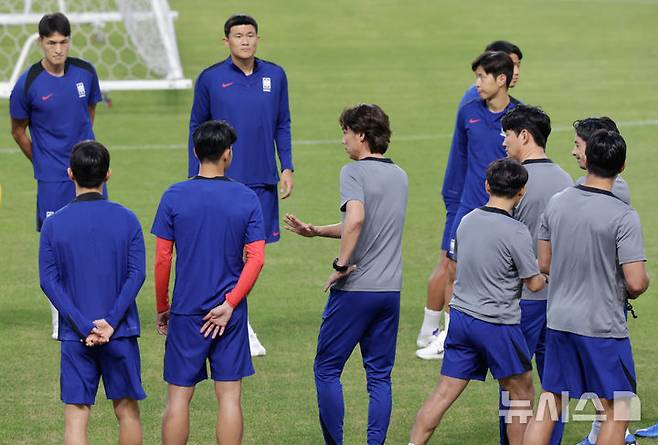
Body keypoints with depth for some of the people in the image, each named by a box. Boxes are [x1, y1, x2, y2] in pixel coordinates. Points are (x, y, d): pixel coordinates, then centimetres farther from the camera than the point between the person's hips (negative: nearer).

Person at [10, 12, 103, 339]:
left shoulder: (85, 72, -1)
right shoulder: (28, 84, -10)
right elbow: (18, 131, 3)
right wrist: (44, 162, 9)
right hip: (52, 178, -3)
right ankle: (60, 322, 12)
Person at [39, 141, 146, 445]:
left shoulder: (53, 224, -2)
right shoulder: (126, 220, -1)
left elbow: (49, 281, -7)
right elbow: (137, 274, -8)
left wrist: (85, 327, -10)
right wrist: (110, 323, -11)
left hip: (74, 337, -1)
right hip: (121, 334, 1)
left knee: (76, 417, -1)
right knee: (127, 412, 13)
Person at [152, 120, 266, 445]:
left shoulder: (174, 196, -4)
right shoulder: (247, 198, -2)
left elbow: (162, 260, -4)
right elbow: (256, 258, -7)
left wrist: (162, 309, 7)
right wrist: (230, 304, -6)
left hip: (186, 311, -1)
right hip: (230, 313, 1)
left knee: (179, 397, 5)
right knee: (229, 396, 5)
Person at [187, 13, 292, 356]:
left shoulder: (275, 76, 5)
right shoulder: (210, 79, -2)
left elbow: (282, 125, 13)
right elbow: (197, 127, 5)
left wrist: (287, 168, 6)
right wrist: (194, 179, 3)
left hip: (263, 181, 3)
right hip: (224, 181, -3)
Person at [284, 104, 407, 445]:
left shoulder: (354, 172, -11)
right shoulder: (399, 176, 13)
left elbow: (356, 219, -29)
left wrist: (341, 265, -19)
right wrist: (315, 231, 22)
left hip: (355, 289, -6)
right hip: (390, 289, 6)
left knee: (327, 370, 6)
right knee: (380, 375, 9)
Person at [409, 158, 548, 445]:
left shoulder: (467, 221, 4)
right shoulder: (516, 232, -15)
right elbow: (534, 284, -10)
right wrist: (545, 275, 14)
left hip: (461, 316, 6)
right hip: (497, 324, -6)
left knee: (444, 392, 5)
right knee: (521, 394, 11)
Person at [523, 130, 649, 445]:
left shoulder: (557, 203, 1)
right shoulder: (623, 217, -17)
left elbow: (544, 263, 9)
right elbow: (636, 282, -19)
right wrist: (629, 291, 3)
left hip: (559, 321, 6)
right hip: (603, 326, -5)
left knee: (549, 404, 13)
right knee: (617, 410, 7)